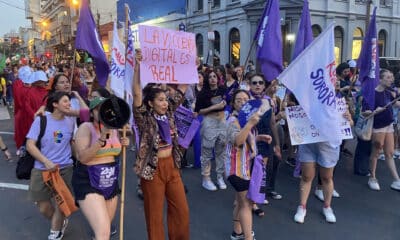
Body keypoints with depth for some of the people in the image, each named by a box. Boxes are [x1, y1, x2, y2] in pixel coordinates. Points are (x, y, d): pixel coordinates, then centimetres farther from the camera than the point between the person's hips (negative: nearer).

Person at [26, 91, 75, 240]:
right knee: (43, 207, 8)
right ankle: (61, 223, 39)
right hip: (42, 169, -1)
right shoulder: (41, 120, -9)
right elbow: (30, 145, -12)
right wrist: (46, 162, -22)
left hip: (65, 169, 2)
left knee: (60, 205, 6)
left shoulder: (70, 121, 1)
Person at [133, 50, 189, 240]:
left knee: (181, 209, 14)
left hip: (171, 165, 6)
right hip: (153, 168, -5)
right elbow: (137, 93, -26)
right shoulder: (145, 118, -11)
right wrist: (137, 66, -33)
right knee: (155, 214, 8)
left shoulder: (169, 113, 3)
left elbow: (183, 88, 4)